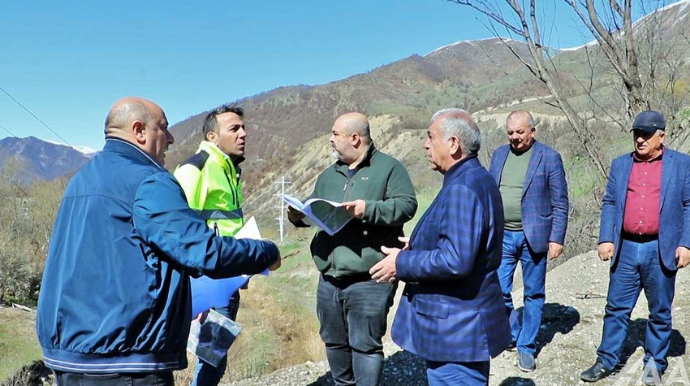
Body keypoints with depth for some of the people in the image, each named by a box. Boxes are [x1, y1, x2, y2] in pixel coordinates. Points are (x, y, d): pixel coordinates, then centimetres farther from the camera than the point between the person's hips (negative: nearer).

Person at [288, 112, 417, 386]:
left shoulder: (389, 167, -3)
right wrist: (298, 215, -1)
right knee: (334, 341, 18)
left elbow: (407, 205, -12)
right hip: (330, 279, 7)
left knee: (365, 344, 0)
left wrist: (369, 209, -24)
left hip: (369, 280, -7)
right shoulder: (329, 175, 17)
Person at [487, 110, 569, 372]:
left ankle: (526, 347, 21)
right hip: (502, 235, 4)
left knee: (533, 294, 7)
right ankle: (510, 334, 28)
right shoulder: (499, 154, 8)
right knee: (497, 290, 4)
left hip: (533, 236, -3)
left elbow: (560, 202, -6)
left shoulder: (549, 157, -5)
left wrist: (557, 238, -10)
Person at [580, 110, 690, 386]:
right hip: (626, 249, 2)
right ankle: (606, 361, 18)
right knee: (616, 308, 8)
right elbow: (609, 204, 7)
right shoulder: (620, 164, 10)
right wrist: (606, 238, -3)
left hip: (661, 250, -2)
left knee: (660, 312, 10)